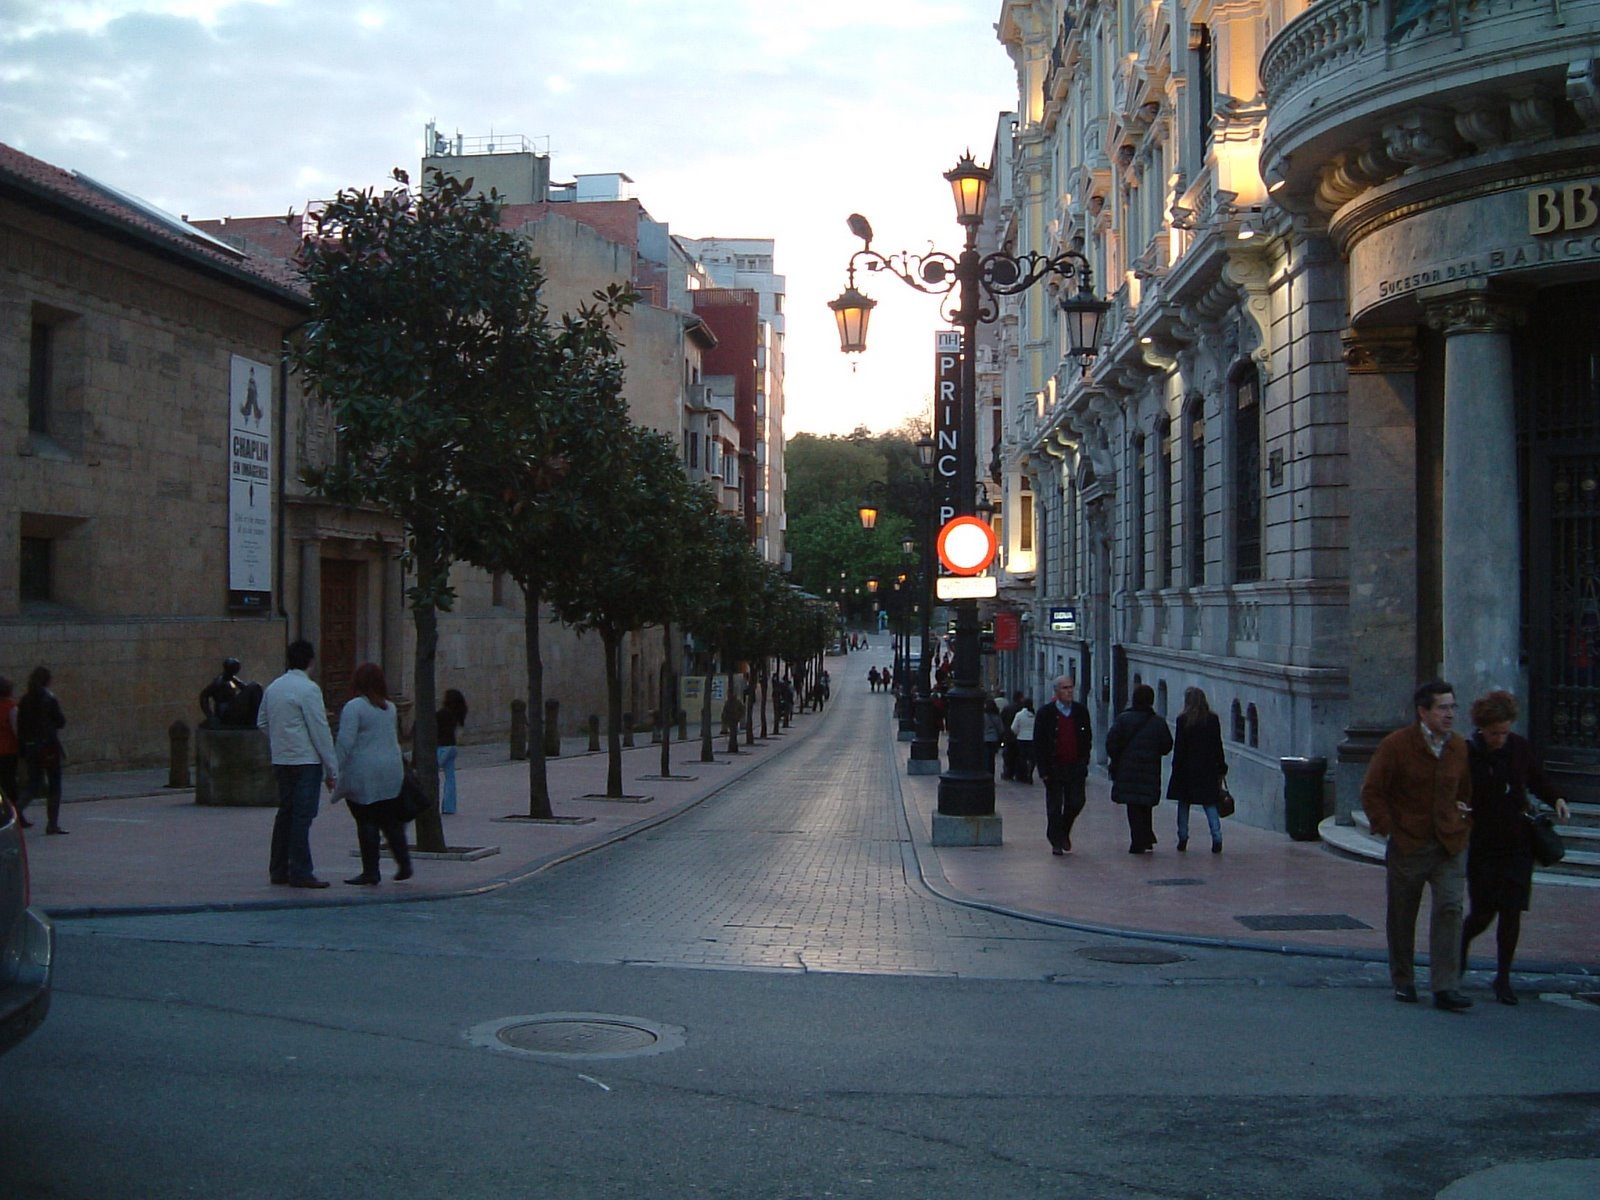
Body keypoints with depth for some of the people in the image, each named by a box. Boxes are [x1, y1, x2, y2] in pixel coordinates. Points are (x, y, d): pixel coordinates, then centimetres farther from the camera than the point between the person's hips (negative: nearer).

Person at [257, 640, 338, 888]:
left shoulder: (272, 688, 10)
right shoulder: (308, 689, -13)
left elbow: (262, 722, 16)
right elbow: (320, 731, -12)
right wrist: (331, 769, -8)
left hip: (280, 759, 7)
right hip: (305, 760, -7)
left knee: (285, 812, 14)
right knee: (303, 815, -5)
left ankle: (278, 870, 19)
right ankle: (299, 873, -4)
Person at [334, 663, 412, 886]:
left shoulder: (354, 707, -10)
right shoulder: (390, 708, 10)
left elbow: (345, 742, -14)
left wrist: (338, 771, -8)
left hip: (363, 775, -6)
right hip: (391, 774, 6)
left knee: (367, 823, 0)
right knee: (391, 821, 12)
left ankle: (370, 872, 2)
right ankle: (404, 865, 8)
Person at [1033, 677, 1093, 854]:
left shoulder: (1081, 712, 5)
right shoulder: (1045, 713, -4)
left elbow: (1087, 738, 12)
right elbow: (1038, 744, -4)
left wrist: (1084, 763, 4)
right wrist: (1043, 770, -10)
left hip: (1076, 766, 2)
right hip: (1054, 767, -2)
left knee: (1076, 803, 1)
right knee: (1054, 806, 3)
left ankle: (1064, 833, 26)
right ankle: (1056, 841, 14)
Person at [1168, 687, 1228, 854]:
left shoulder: (1183, 720, -7)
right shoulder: (1213, 719, 0)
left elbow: (1178, 747, -7)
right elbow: (1218, 746, 4)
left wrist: (1176, 769, -2)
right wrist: (1221, 769, 11)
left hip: (1187, 769, -2)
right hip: (1208, 769, 2)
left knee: (1183, 804, 10)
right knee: (1210, 804, 6)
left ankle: (1183, 839, 9)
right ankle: (1217, 838, -8)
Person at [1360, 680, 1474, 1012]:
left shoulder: (1460, 749, 6)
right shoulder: (1396, 745, -7)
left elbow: (1468, 793, 21)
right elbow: (1372, 792, -3)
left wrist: (1465, 826, 8)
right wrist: (1387, 828, -8)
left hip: (1450, 846, 2)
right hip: (1408, 844, -2)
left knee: (1450, 910, -11)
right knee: (1401, 917, 8)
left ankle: (1445, 988, -11)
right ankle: (1403, 982, 24)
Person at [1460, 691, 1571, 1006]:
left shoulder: (1520, 747, 0)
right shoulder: (1467, 754, -9)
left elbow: (1537, 779, 17)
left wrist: (1555, 799, 0)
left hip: (1517, 844, 2)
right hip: (1483, 846, -2)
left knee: (1511, 911, 0)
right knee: (1483, 913, 0)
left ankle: (1503, 978, 11)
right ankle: (1462, 944, 34)